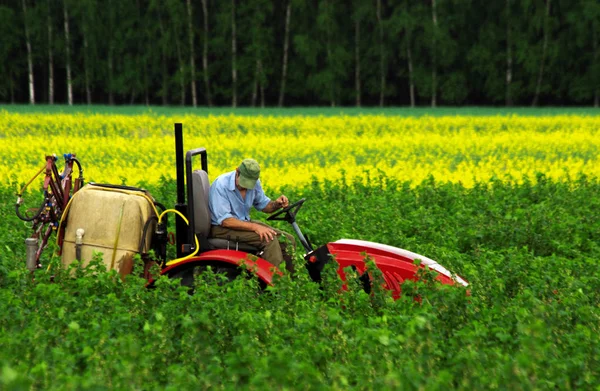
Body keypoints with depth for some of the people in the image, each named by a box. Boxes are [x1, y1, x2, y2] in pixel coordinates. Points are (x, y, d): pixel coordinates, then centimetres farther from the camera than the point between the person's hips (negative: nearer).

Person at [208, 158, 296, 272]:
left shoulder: (254, 182, -3)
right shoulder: (221, 185, -23)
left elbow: (263, 205, 12)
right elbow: (225, 220, -27)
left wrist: (276, 204, -12)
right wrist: (254, 226, -34)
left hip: (244, 223, 7)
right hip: (222, 229, -7)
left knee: (289, 240, -7)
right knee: (269, 239, -27)